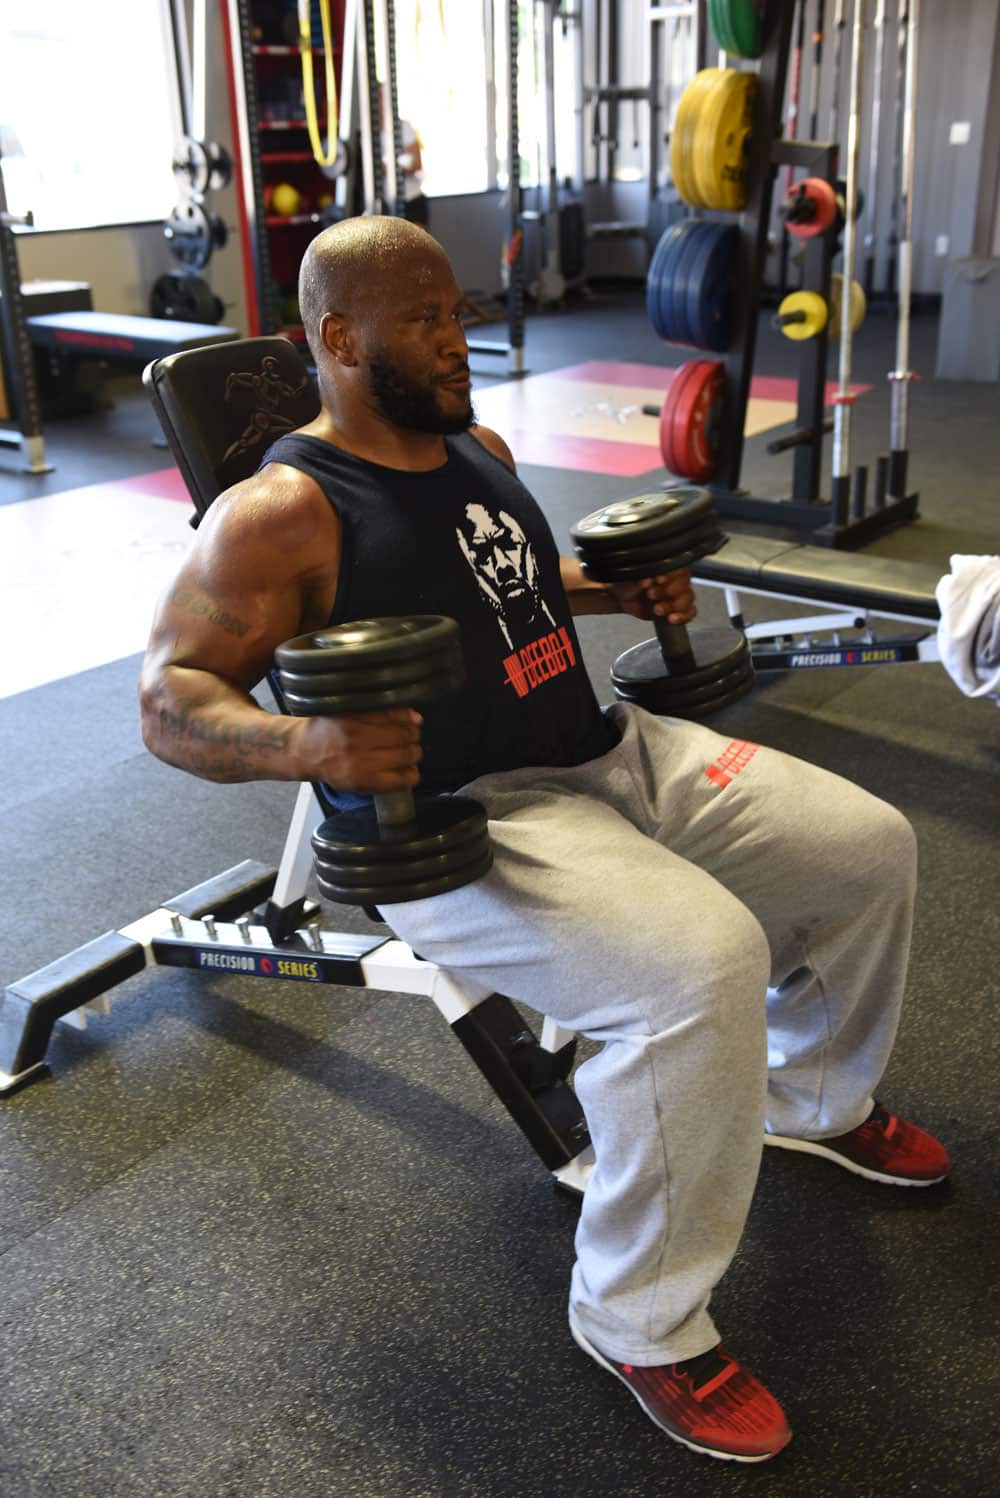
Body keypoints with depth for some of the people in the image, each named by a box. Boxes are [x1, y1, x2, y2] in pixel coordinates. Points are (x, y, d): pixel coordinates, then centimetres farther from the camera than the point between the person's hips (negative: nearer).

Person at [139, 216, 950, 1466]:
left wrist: (626, 590, 13)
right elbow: (169, 699, -15)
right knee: (701, 963, -33)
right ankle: (642, 1322, -9)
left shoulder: (480, 447, 12)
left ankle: (816, 1098, 35)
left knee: (870, 846, 9)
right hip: (455, 826, -9)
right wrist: (306, 746, -34)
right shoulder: (280, 515, -13)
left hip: (610, 753, 9)